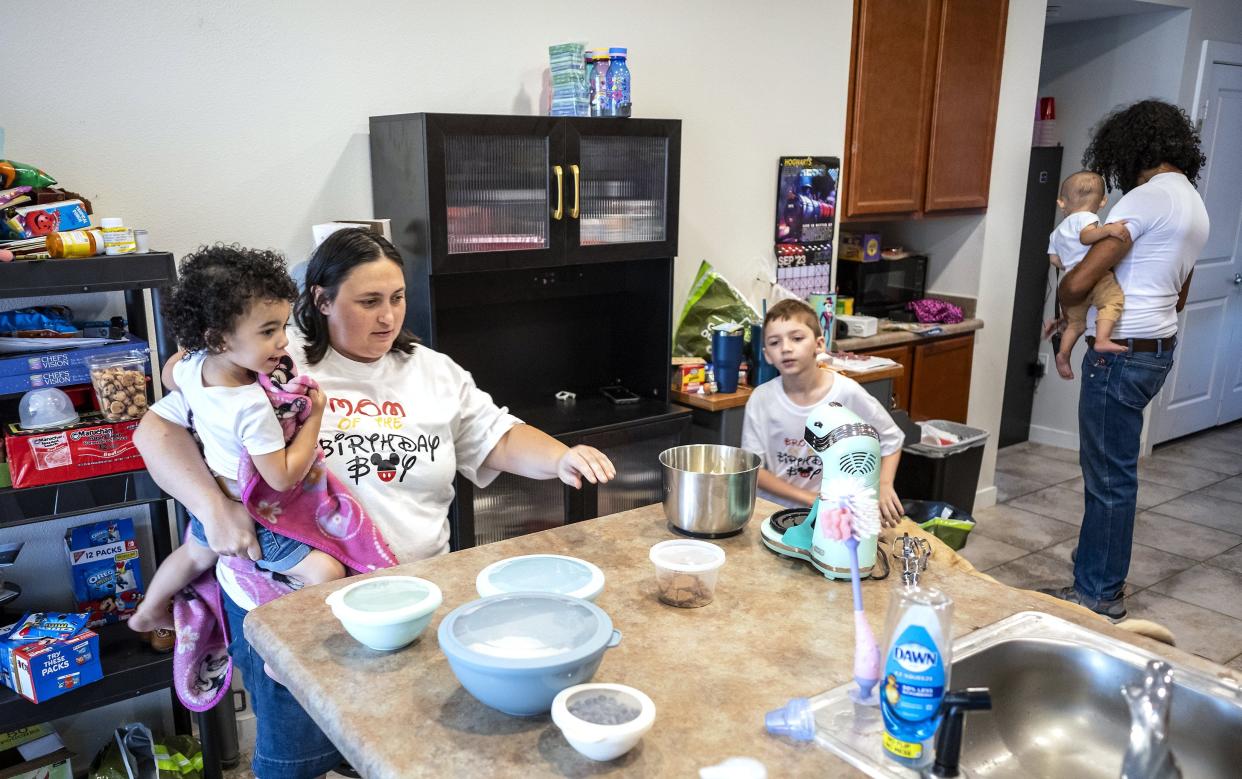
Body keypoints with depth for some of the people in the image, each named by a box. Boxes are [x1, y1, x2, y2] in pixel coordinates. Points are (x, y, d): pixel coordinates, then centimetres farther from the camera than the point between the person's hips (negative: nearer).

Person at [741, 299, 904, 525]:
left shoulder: (847, 393, -9)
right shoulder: (761, 399, -8)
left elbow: (891, 438, 7)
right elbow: (752, 468, -6)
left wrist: (884, 486, -7)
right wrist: (811, 499, -13)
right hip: (772, 510, 1)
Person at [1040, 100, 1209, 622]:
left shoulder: (1146, 198, -17)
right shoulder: (1194, 205, 15)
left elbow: (1078, 282, -24)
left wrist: (1063, 309, 0)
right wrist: (1083, 318, 21)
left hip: (1123, 355, -10)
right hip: (1159, 348, 10)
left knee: (1109, 478, 0)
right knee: (1111, 471, 17)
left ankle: (1099, 595, 12)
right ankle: (1097, 579, 29)